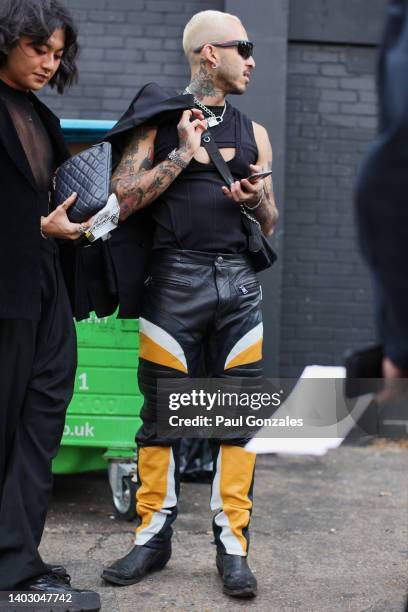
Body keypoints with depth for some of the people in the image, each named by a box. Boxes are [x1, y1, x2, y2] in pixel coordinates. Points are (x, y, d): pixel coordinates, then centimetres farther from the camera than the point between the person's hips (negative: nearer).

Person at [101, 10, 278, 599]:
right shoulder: (159, 120, 5)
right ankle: (154, 535, 14)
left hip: (238, 284, 3)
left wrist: (255, 199, -4)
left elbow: (271, 223, 18)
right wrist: (184, 156, -9)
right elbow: (120, 202, -6)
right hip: (174, 282, -3)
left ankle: (232, 544, 9)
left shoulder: (254, 132, 16)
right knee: (162, 413, 1)